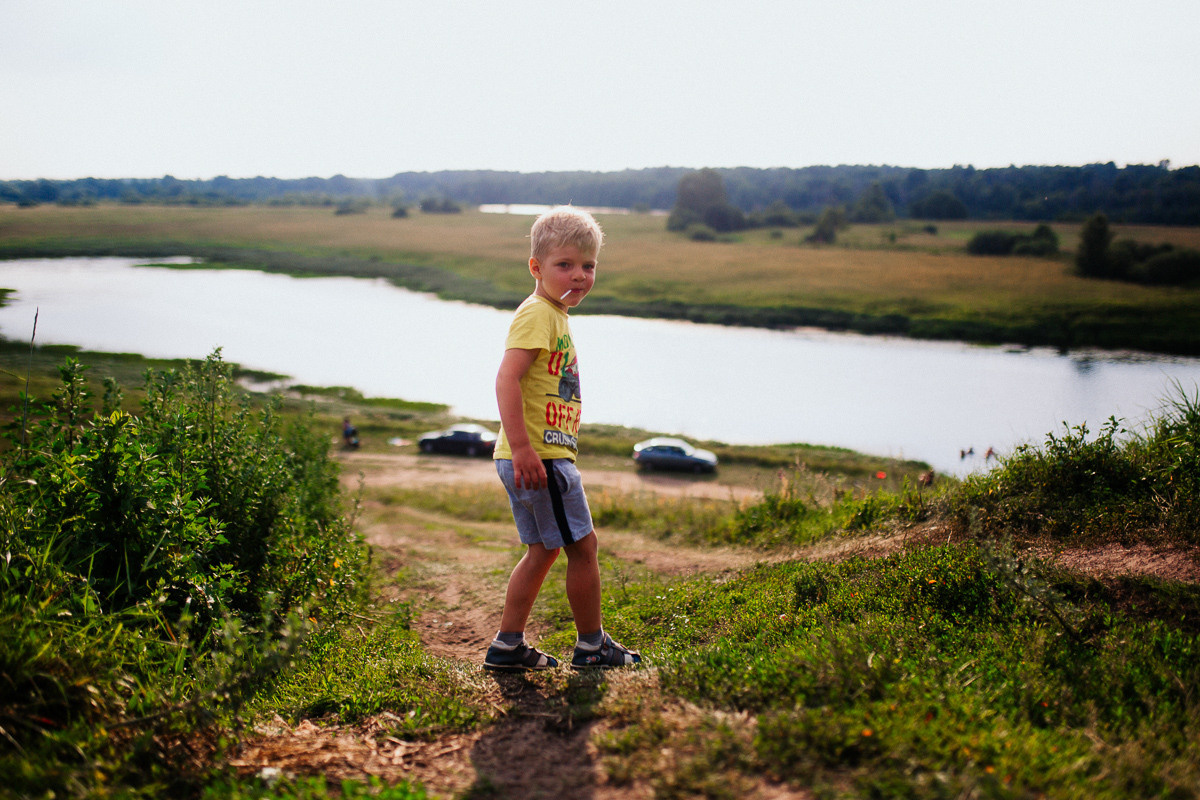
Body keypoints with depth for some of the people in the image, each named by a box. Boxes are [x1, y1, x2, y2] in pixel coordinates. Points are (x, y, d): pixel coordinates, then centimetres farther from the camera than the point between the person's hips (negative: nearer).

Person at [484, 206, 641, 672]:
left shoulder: (555, 315, 17)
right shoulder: (538, 314, -15)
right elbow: (507, 377, -25)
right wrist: (521, 448, -30)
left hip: (539, 457, 10)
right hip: (539, 458, -10)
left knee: (543, 550, 17)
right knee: (582, 546, 1)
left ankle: (508, 646, 23)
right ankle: (591, 646, 15)